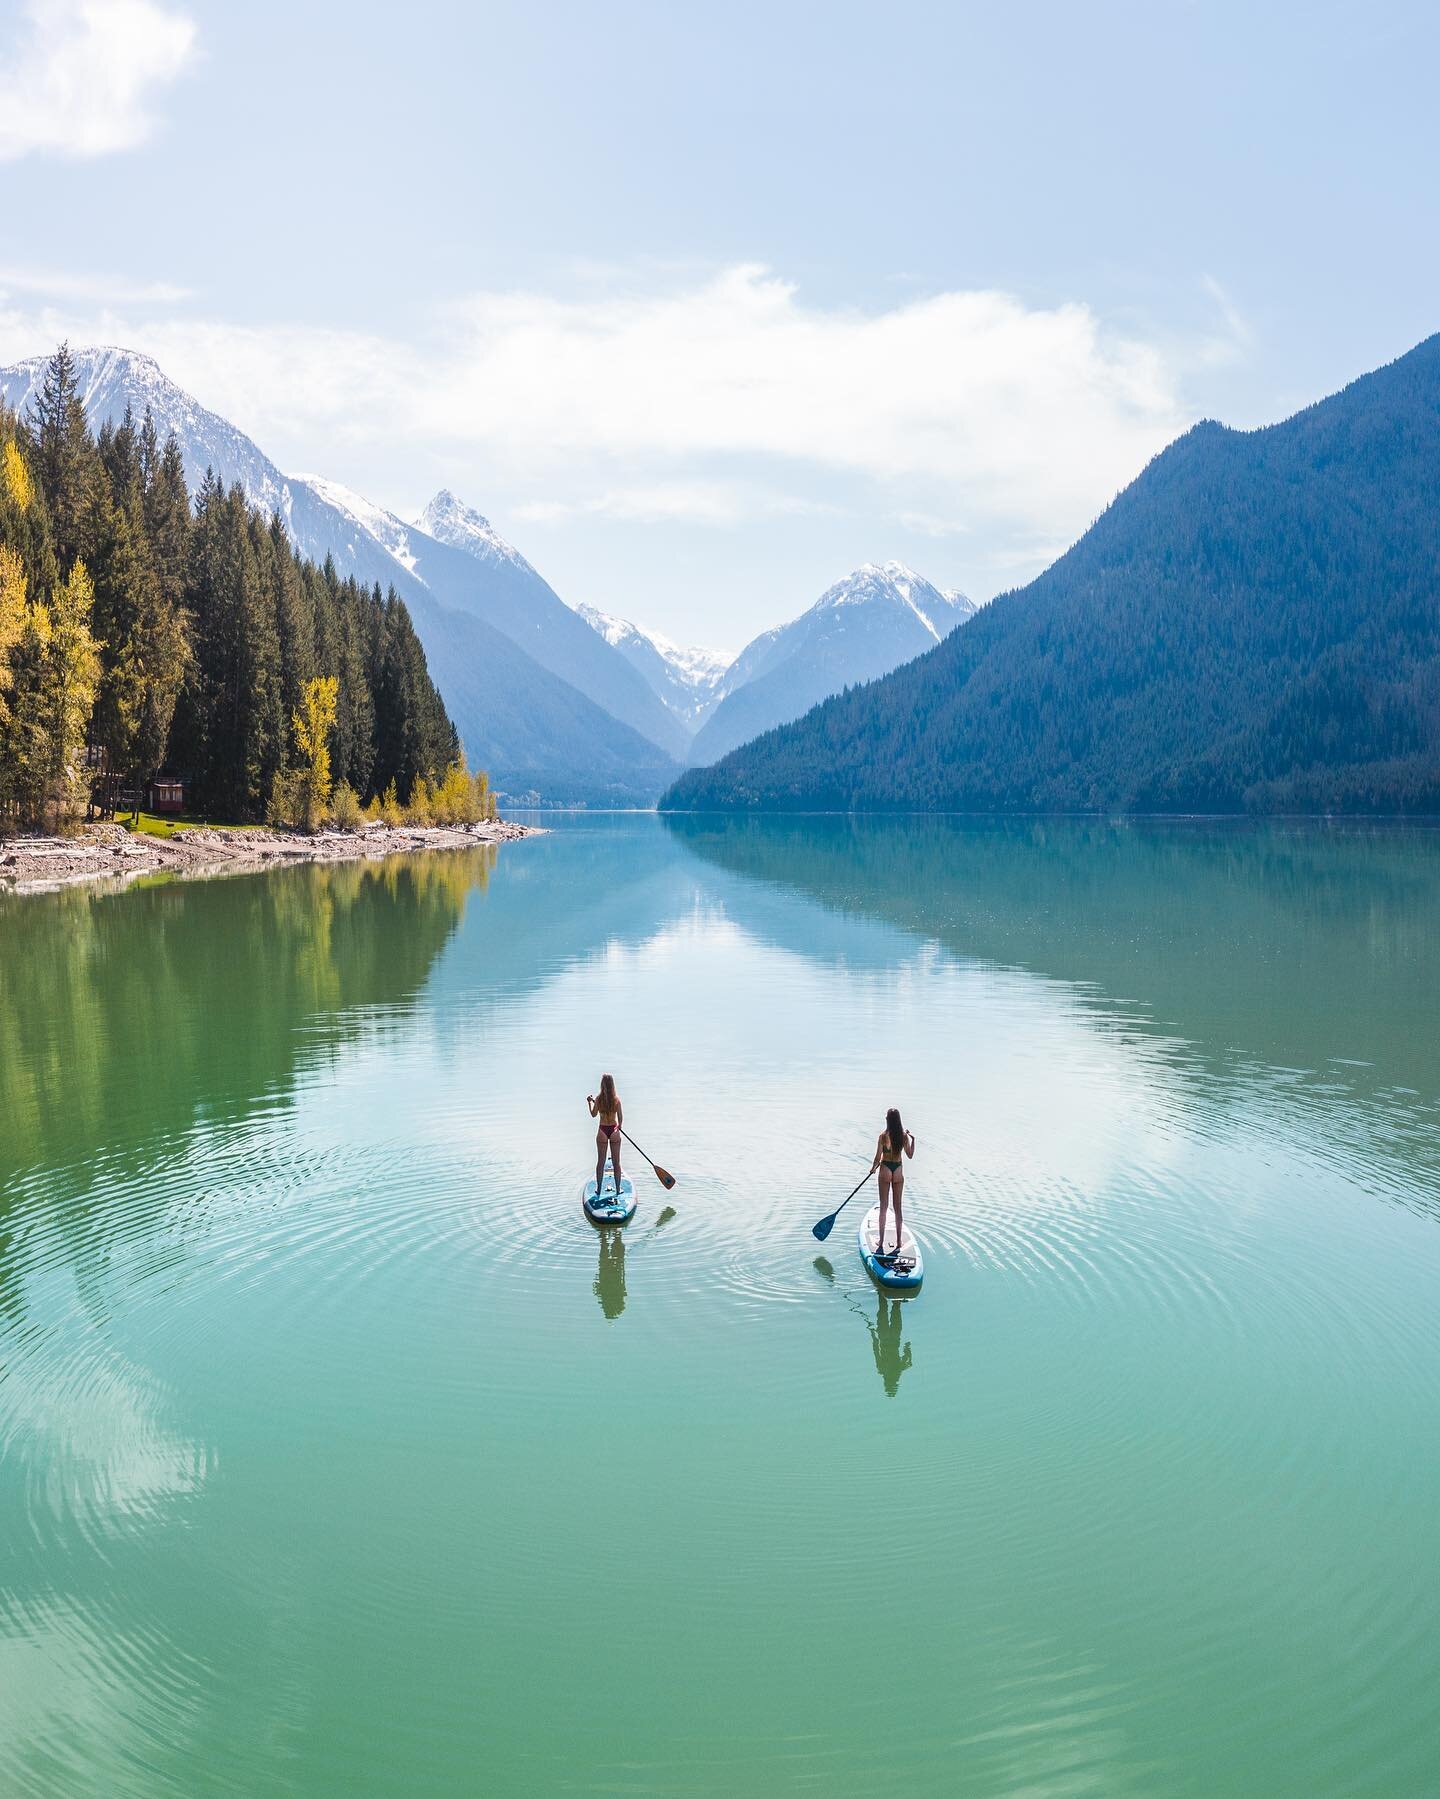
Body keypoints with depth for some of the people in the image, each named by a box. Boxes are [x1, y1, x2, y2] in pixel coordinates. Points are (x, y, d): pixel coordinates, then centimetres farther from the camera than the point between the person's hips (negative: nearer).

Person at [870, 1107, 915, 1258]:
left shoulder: (883, 1136, -16)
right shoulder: (904, 1136, -7)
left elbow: (878, 1158, -11)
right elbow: (910, 1155, 3)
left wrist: (873, 1168, 8)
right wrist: (913, 1139, 13)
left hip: (885, 1170, -3)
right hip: (899, 1171, 3)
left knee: (883, 1207, 6)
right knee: (898, 1207, 10)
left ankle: (881, 1242, 10)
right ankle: (898, 1242, 13)